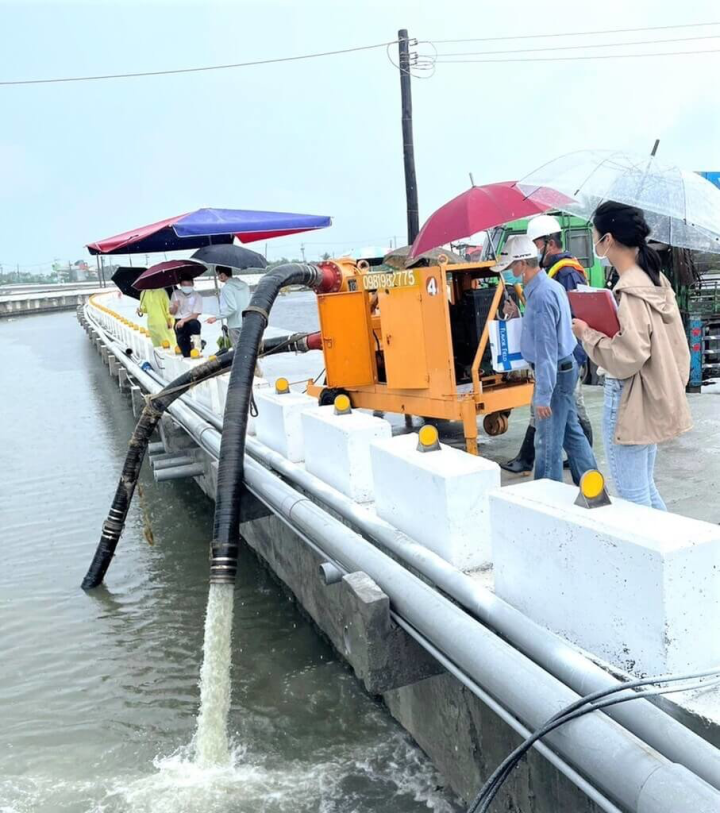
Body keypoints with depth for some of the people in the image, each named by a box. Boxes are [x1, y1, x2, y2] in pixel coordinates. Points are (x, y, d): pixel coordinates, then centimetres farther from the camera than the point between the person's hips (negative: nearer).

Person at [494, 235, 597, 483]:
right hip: (564, 367, 10)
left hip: (554, 373, -10)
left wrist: (542, 395, -25)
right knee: (571, 431, 18)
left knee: (548, 441, -1)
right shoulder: (549, 286, 9)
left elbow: (546, 350, -25)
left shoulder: (541, 295, -23)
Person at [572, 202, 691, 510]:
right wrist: (676, 381, 20)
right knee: (645, 490, 20)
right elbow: (675, 343, 13)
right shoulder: (656, 280, 8)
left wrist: (588, 334, -13)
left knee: (632, 497, 2)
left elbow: (627, 358, -25)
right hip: (653, 400, 10)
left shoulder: (629, 293, -20)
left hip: (628, 403, -10)